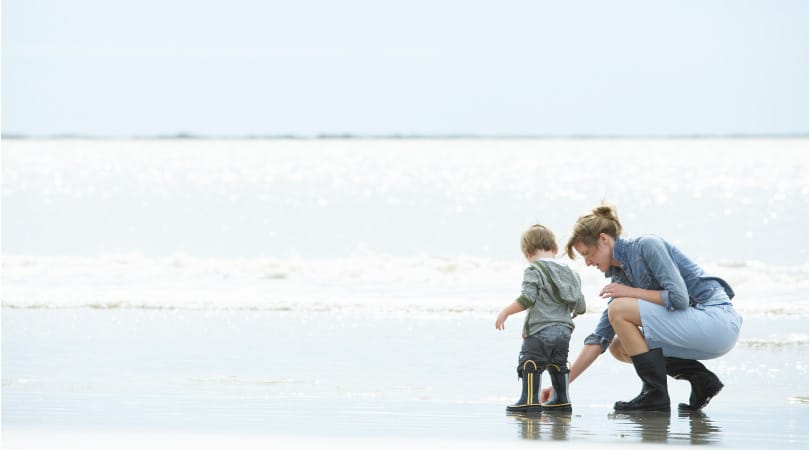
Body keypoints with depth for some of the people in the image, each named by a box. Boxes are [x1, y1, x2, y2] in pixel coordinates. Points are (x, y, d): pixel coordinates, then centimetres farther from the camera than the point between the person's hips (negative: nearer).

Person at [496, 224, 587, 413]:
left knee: (530, 363, -3)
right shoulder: (568, 273, 15)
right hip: (564, 330, 7)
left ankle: (530, 400, -9)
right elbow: (580, 305, 16)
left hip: (540, 330, -7)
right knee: (558, 364, 20)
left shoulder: (534, 271, -7)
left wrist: (505, 312, -10)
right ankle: (561, 400, 25)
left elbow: (527, 298, -18)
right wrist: (574, 311, 39)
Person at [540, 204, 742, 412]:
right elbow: (599, 339, 13)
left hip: (717, 320, -9)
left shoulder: (647, 245, -12)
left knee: (619, 310, -14)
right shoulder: (621, 276, 13)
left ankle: (655, 394, -10)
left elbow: (679, 298, -22)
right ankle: (701, 380, 6)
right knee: (619, 347, 12)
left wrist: (631, 292, -10)